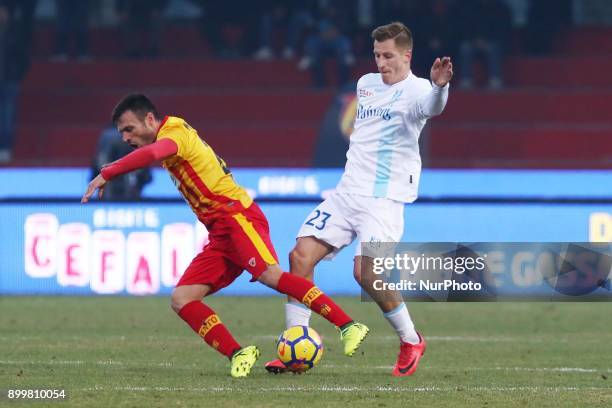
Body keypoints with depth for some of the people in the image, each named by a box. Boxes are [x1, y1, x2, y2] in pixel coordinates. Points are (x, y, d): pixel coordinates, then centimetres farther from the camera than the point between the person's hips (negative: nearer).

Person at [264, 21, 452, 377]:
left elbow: (432, 107, -36)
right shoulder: (366, 84, 14)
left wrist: (439, 86, -58)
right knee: (301, 256, -6)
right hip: (348, 191, 7)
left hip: (384, 198, -7)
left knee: (366, 273, -20)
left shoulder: (414, 90, -10)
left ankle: (411, 341, 4)